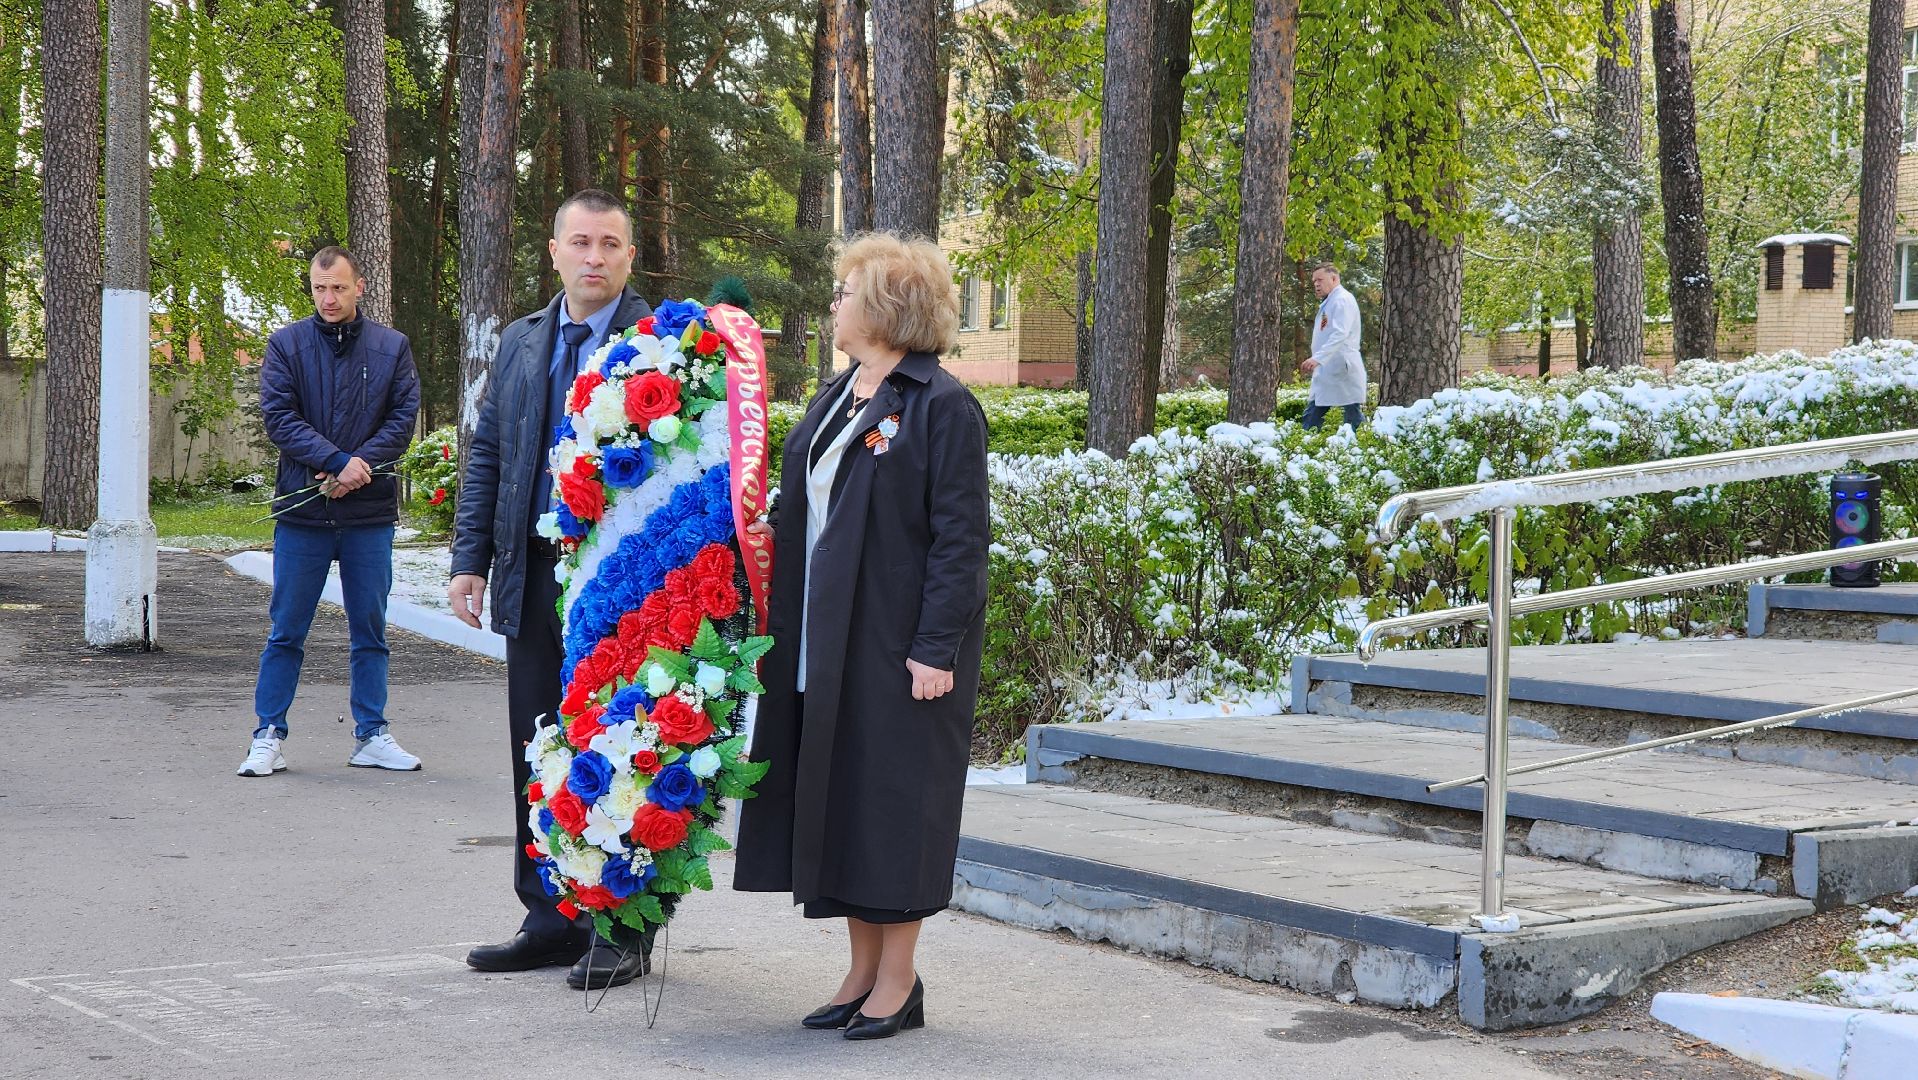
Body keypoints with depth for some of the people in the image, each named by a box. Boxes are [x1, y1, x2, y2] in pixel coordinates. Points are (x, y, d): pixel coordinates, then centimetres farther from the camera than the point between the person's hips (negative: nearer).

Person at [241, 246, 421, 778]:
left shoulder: (392, 347, 6)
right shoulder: (286, 344, 2)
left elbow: (403, 416, 1)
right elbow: (278, 415, -6)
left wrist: (361, 467, -13)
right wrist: (338, 461, -17)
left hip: (370, 513, 1)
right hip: (302, 511, -1)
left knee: (371, 631, 9)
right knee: (287, 632, 3)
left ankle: (371, 734, 18)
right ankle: (268, 735, 10)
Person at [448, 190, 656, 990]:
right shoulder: (521, 343, 14)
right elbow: (487, 457, 16)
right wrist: (471, 559, 8)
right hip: (534, 577, 6)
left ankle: (622, 931, 10)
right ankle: (551, 920, 21)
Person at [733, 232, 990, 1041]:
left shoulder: (941, 406, -11)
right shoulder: (834, 399, 14)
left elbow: (960, 539, -14)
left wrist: (935, 648, -19)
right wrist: (781, 625, 11)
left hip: (897, 643, -8)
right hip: (827, 640, 8)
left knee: (894, 799, -1)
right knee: (835, 796, 10)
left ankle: (898, 982, 9)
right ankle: (863, 972, 20)